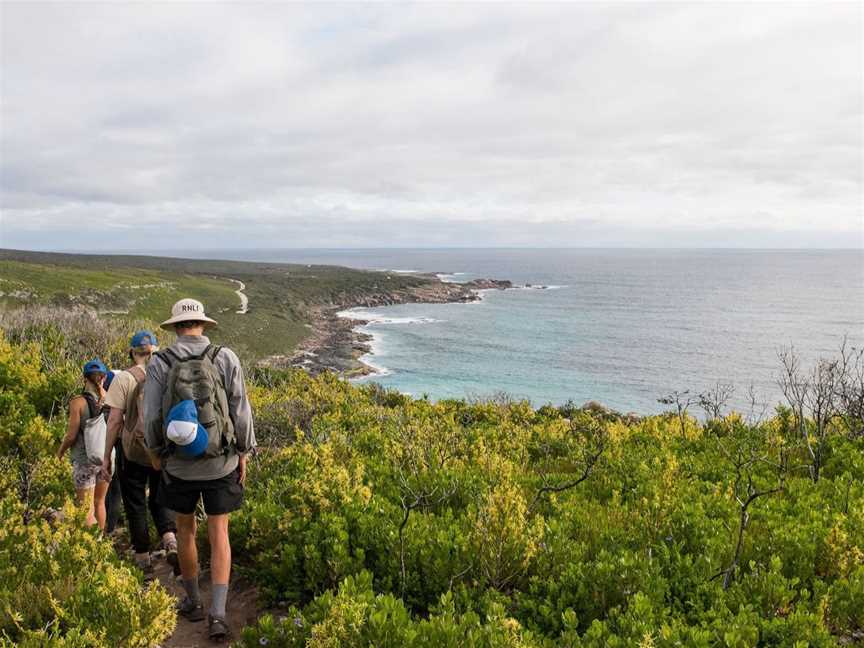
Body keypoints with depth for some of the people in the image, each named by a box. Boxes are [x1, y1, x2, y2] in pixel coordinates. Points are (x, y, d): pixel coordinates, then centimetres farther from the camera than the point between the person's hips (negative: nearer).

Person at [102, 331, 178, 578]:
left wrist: (106, 456, -2)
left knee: (136, 506, 11)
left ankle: (144, 564, 17)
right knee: (160, 500, 18)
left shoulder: (124, 378, -7)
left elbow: (115, 420, -9)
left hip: (133, 451, -3)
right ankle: (171, 543, -8)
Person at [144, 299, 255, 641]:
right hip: (220, 462, 0)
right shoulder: (225, 358, -9)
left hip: (179, 464, 1)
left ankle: (193, 601, 36)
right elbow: (240, 411, -8)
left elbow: (152, 417, -5)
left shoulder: (159, 363, -8)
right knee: (219, 536, 8)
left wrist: (157, 452, 13)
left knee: (185, 530, 21)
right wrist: (243, 453, 4)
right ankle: (217, 614, -2)